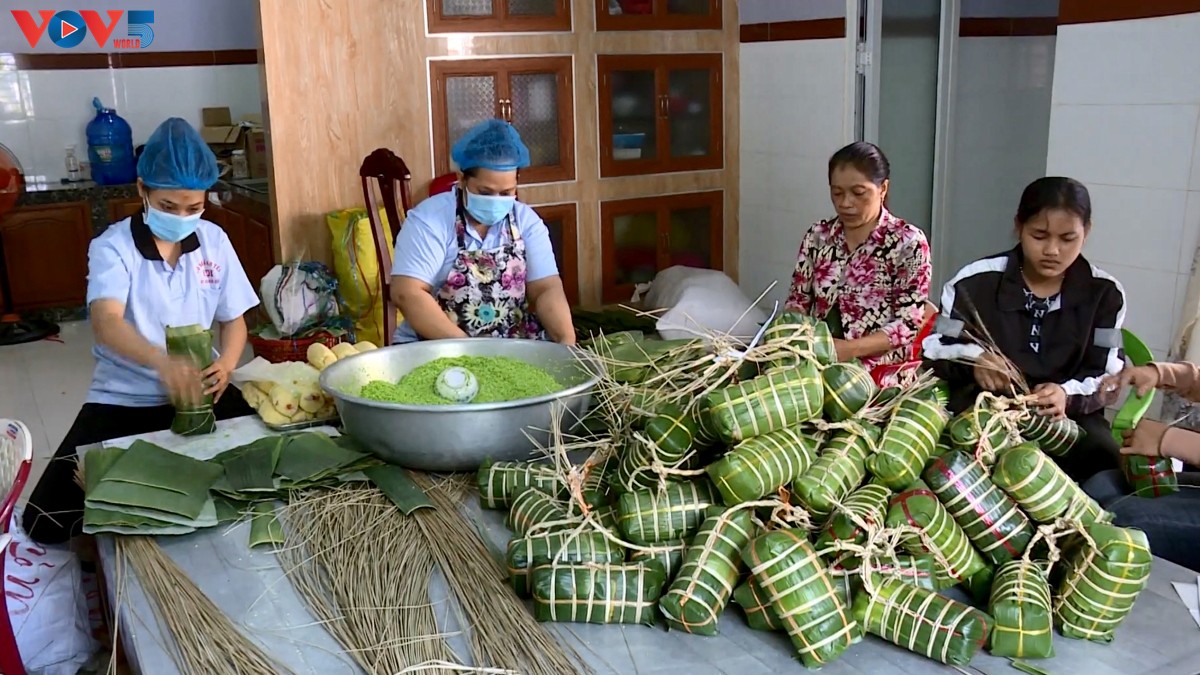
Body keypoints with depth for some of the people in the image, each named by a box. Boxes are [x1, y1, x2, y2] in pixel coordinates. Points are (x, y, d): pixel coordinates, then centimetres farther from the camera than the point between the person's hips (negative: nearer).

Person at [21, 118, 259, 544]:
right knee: (47, 519, -16)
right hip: (122, 400, -2)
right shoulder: (112, 247, -11)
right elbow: (106, 324, -29)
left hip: (197, 390, 3)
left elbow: (233, 318, 8)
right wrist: (162, 363, -51)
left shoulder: (214, 241, 1)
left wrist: (226, 363, -17)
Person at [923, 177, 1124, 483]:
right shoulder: (975, 282, -1)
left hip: (1068, 416, 2)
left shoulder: (1104, 293, 5)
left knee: (1103, 458, -30)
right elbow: (933, 349, 4)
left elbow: (1110, 378, 3)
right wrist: (973, 359, -17)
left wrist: (1069, 396, -20)